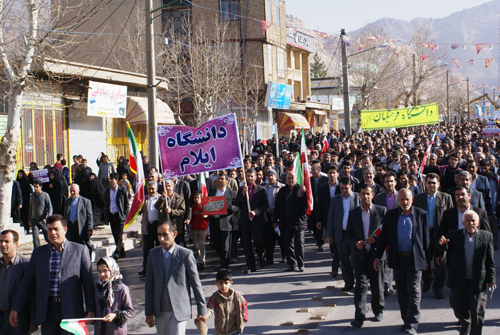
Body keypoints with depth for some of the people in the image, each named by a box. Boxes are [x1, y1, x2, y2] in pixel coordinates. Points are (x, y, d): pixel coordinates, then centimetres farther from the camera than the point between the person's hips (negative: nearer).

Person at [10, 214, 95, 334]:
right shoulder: (38, 252, 13)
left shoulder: (80, 250, 2)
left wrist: (91, 310, -5)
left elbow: (88, 283, 0)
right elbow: (27, 283, 14)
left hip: (71, 311, -3)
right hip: (47, 313, 3)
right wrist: (15, 308, 8)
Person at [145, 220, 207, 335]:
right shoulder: (153, 254, 5)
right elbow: (149, 285, 7)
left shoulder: (186, 254, -7)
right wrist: (148, 312, 5)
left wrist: (202, 311, -2)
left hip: (179, 311, -4)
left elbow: (196, 284, -3)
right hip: (160, 311, 4)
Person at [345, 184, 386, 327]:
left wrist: (376, 239, -15)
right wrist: (355, 243, -11)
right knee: (361, 285, -6)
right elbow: (348, 233, 9)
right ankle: (359, 317, -6)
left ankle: (378, 310, 32)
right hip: (360, 255, 0)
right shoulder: (353, 213, 6)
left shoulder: (381, 211, 1)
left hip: (376, 254, 0)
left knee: (377, 285, 11)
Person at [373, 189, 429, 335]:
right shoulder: (390, 215, 5)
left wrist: (426, 259, 3)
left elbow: (426, 238, 3)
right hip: (397, 258, 3)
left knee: (413, 291, -3)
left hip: (415, 258, -3)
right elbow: (383, 237, 7)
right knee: (401, 291, 11)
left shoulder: (421, 214, 0)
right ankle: (406, 320, 22)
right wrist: (378, 256, 1)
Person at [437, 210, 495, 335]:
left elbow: (490, 261, -1)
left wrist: (490, 279, -3)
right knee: (458, 307, 15)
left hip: (478, 281, -2)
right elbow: (446, 248, -13)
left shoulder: (487, 236, -3)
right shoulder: (453, 235, -1)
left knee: (477, 312, 4)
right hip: (458, 281, 2)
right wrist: (442, 243, -37)